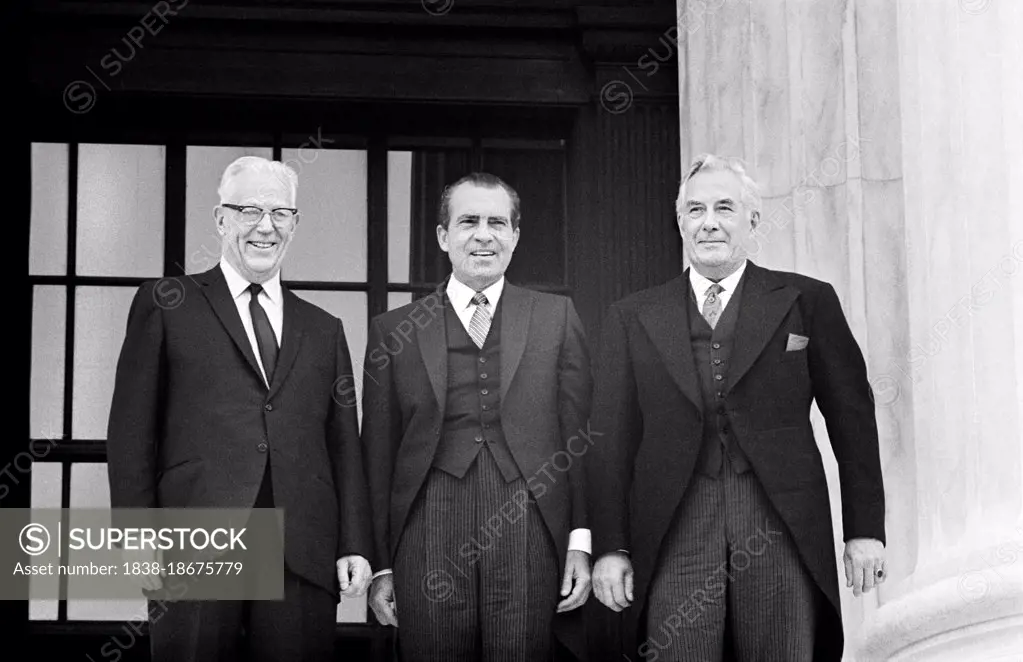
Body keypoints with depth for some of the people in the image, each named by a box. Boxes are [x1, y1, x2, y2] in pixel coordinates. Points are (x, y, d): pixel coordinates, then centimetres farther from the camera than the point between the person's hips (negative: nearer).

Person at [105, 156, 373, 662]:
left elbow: (344, 447, 15)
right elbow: (132, 431, 4)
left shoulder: (324, 330, 20)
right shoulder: (165, 304, 10)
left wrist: (355, 547, 5)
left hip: (305, 558, 3)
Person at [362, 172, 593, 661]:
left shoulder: (556, 317, 11)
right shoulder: (393, 332, 10)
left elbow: (580, 435, 7)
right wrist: (380, 565, 4)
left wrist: (582, 543, -1)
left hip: (532, 537, 0)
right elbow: (378, 455, 9)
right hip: (429, 543, 0)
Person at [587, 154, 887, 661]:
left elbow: (852, 418, 8)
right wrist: (609, 547, 1)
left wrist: (865, 529, 3)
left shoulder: (807, 302, 9)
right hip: (674, 539, 1)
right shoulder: (632, 319, 11)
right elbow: (612, 439, 8)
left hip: (784, 533, 0)